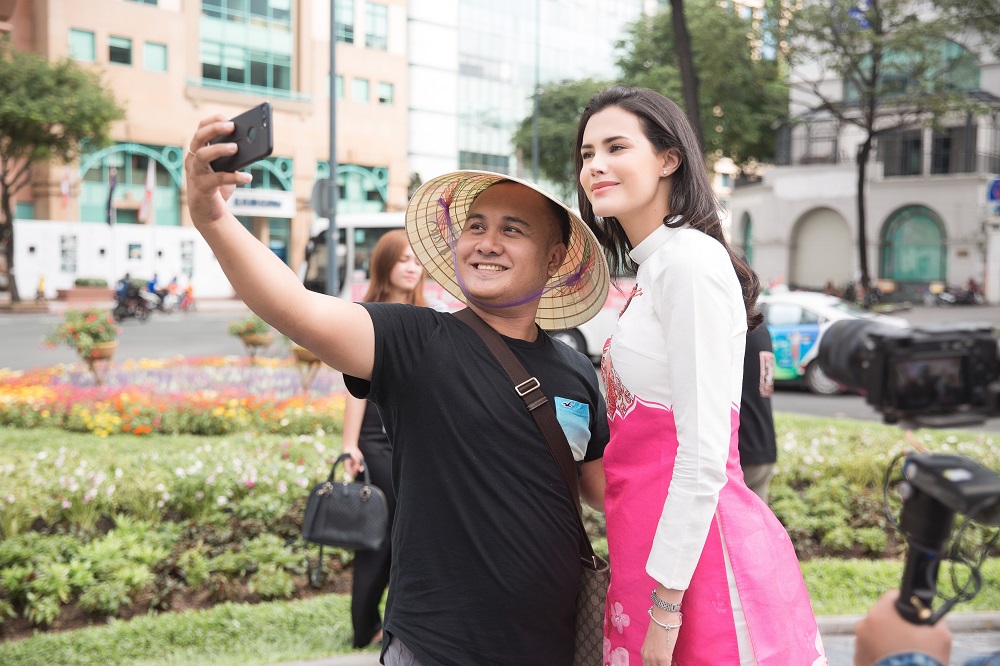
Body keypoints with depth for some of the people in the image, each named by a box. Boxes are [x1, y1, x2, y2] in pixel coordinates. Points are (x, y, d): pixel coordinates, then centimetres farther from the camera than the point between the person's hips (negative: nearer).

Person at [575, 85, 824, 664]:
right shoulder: (654, 266, 15)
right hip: (657, 539, 9)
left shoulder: (690, 259, -14)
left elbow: (704, 454, -19)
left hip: (693, 546, -9)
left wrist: (664, 609, -18)